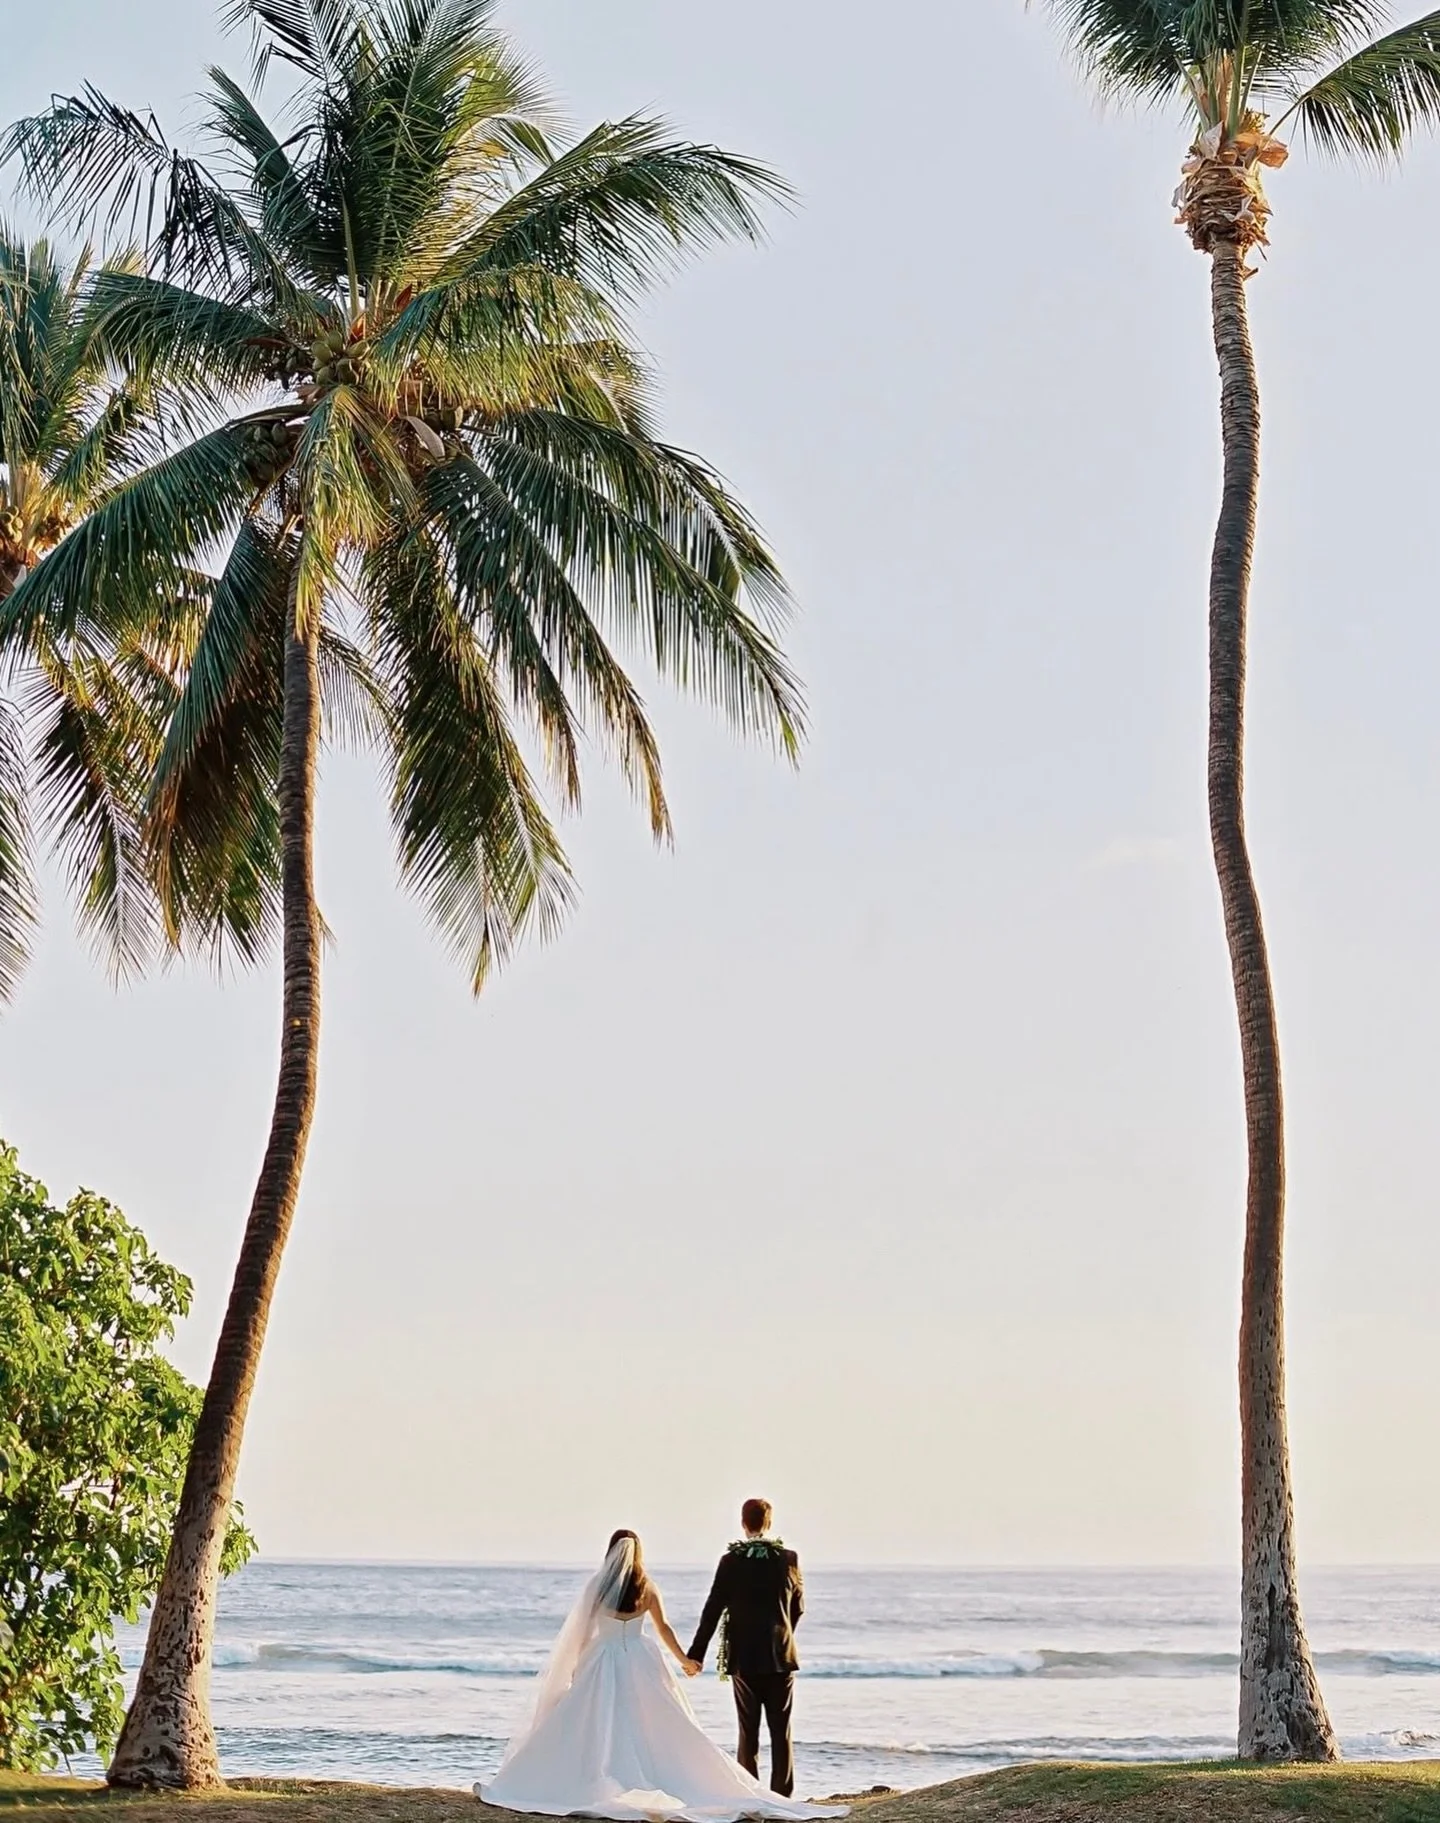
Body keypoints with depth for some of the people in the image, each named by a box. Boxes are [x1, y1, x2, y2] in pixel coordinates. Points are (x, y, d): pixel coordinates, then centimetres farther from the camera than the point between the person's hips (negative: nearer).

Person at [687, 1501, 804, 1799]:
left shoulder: (731, 1561, -6)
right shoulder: (788, 1559, -1)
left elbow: (713, 1609, -7)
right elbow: (798, 1607, 10)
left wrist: (697, 1653, -2)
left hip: (743, 1657, 0)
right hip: (781, 1656, 1)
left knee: (748, 1731, 6)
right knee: (781, 1732, 5)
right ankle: (782, 1796, 2)